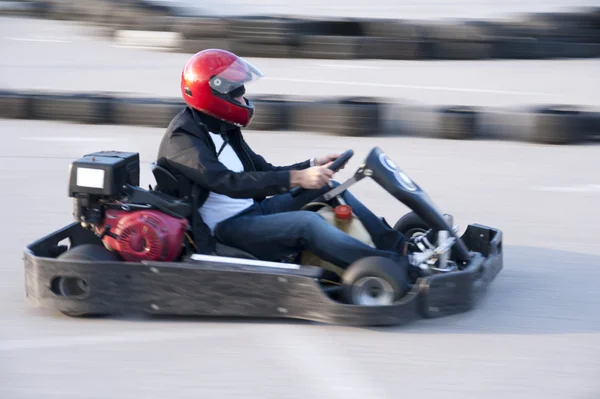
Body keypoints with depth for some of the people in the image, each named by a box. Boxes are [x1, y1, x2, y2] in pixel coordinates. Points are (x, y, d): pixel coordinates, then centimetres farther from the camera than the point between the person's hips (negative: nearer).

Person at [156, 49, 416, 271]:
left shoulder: (221, 129, 13)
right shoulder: (182, 138, -17)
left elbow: (265, 172, 18)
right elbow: (230, 183, -29)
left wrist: (312, 166, 1)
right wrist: (296, 178, -34)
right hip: (223, 230, -10)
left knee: (328, 188, 1)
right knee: (307, 223, -28)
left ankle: (392, 243, -6)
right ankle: (394, 266, -30)